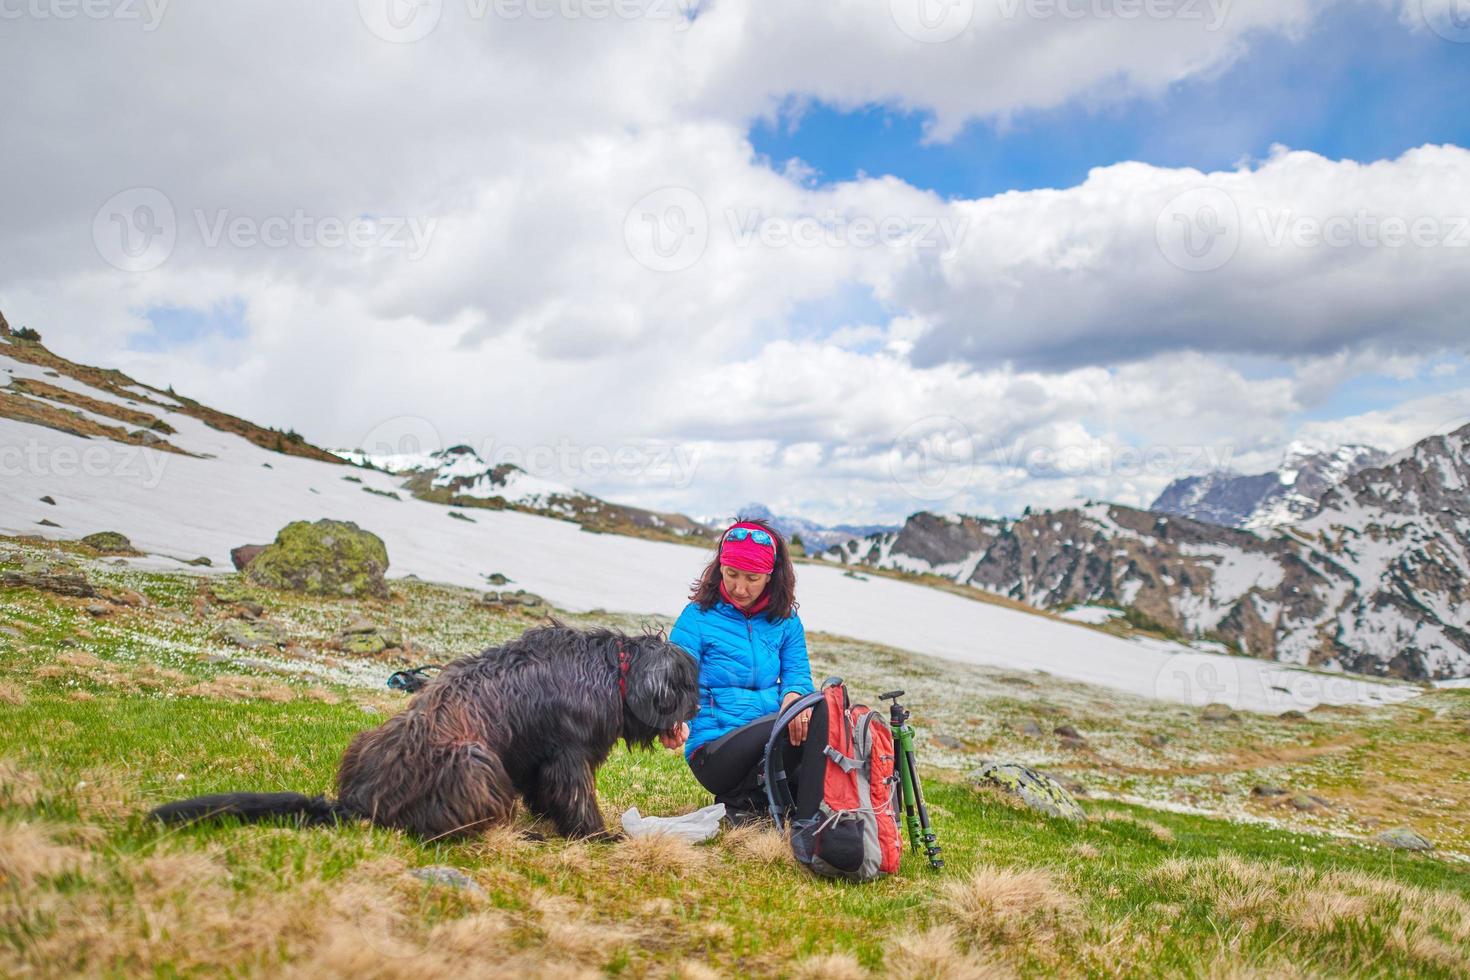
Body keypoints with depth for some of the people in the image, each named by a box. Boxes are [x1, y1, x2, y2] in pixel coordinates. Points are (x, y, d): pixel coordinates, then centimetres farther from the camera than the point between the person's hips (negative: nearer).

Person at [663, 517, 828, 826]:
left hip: (771, 742, 5)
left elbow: (798, 672, 2)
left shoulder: (785, 621, 9)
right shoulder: (698, 617, -5)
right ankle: (740, 800, -14)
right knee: (816, 713, -28)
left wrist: (794, 694, -23)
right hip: (714, 752, -5)